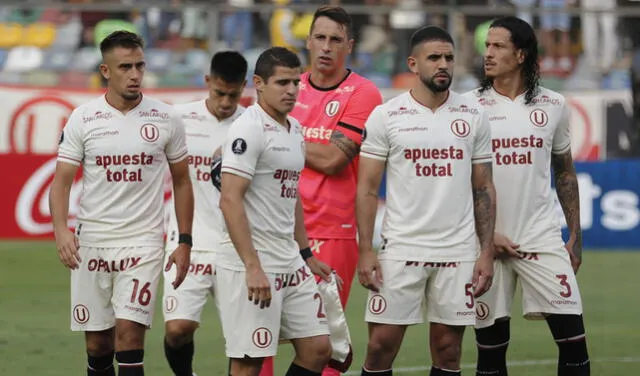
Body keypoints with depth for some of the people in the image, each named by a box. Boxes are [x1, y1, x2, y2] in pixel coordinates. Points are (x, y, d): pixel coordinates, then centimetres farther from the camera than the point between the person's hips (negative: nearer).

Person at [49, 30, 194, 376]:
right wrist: (61, 229, -19)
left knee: (129, 335, -14)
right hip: (91, 243, 1)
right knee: (97, 345, 7)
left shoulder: (166, 119, 1)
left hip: (143, 243, -1)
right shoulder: (82, 119, 0)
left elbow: (181, 182, 10)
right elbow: (61, 181, -2)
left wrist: (184, 242, 6)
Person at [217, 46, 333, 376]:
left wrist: (306, 254, 22)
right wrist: (252, 268, -25)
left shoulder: (294, 129, 14)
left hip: (289, 261, 9)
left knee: (317, 349, 7)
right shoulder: (248, 129, -14)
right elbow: (230, 200, -20)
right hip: (250, 264, -9)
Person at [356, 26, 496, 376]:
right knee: (381, 345, -3)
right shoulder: (385, 116, -1)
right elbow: (367, 189, 0)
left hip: (458, 253, 2)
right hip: (400, 251, -2)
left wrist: (486, 252, 2)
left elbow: (483, 189, 9)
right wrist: (365, 251, -7)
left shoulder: (473, 116, 5)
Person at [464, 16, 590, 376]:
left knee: (573, 339, -5)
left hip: (543, 238, 1)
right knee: (490, 347, 3)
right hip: (487, 241, -1)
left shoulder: (553, 105, 5)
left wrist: (575, 235, 12)